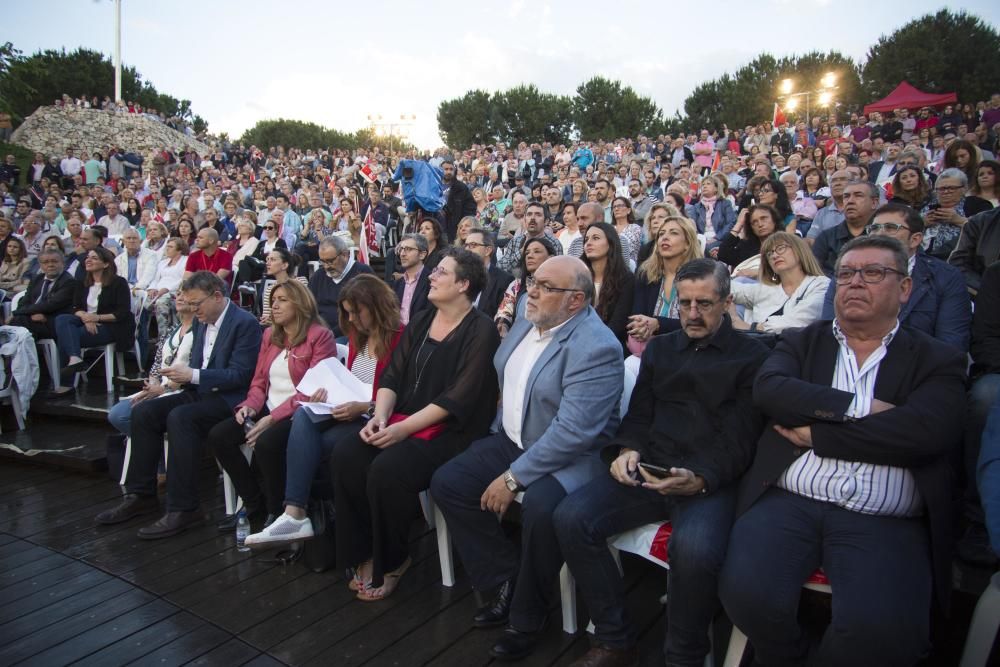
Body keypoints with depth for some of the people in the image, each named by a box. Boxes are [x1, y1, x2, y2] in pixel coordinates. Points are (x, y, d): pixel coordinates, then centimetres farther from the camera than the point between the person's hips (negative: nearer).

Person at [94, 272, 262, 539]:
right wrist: (182, 374, -3)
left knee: (180, 417, -31)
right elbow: (197, 365, 20)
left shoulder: (245, 323, -13)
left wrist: (193, 375, -22)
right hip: (200, 392, 9)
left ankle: (183, 509, -25)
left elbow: (240, 375, -19)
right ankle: (141, 495, 3)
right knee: (143, 412, -6)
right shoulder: (202, 322, 14)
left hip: (228, 398, -9)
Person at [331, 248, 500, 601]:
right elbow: (392, 375, 9)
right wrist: (380, 415, -9)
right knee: (345, 456, -17)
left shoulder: (481, 331, -8)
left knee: (387, 470, -28)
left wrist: (404, 428, -20)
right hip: (401, 419, 7)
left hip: (449, 430, -6)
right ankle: (365, 554, -1)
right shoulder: (421, 322, 14)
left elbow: (458, 398, -16)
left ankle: (390, 561, -2)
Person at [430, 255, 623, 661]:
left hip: (570, 456, -8)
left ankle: (527, 615, -5)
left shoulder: (596, 347, -23)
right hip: (513, 441, 8)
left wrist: (513, 477, -26)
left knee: (540, 507, -34)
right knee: (446, 483, -5)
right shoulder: (528, 319, 3)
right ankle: (508, 579, 9)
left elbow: (573, 432, -29)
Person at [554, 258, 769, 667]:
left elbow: (739, 437, -4)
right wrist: (627, 449, -4)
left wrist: (700, 479, -21)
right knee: (571, 518, -19)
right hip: (646, 471, 5)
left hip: (711, 480, -4)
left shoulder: (751, 356, 5)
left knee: (694, 549, -36)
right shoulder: (659, 348, 20)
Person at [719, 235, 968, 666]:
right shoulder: (801, 342, 17)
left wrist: (815, 434, -6)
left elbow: (925, 432, -9)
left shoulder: (937, 361, 11)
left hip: (884, 522, -1)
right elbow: (768, 388, -4)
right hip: (787, 503, 2)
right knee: (746, 591, -24)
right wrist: (856, 407, -10)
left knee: (883, 629, -28)